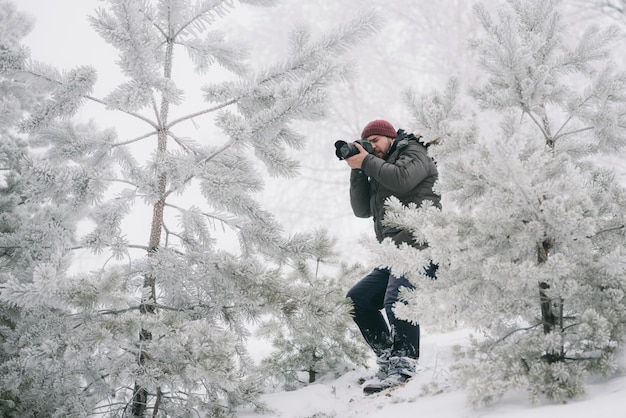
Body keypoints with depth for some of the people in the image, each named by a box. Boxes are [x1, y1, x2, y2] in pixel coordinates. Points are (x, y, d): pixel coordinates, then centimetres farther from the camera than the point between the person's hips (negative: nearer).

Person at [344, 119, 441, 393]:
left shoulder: (414, 153, 8)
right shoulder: (378, 174, 29)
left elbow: (402, 179, -14)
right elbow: (362, 210, 19)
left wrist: (367, 162, -1)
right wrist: (357, 171, 11)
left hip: (420, 246, -10)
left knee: (396, 301, -29)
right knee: (356, 300, 4)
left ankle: (406, 367, -31)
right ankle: (389, 359, -2)